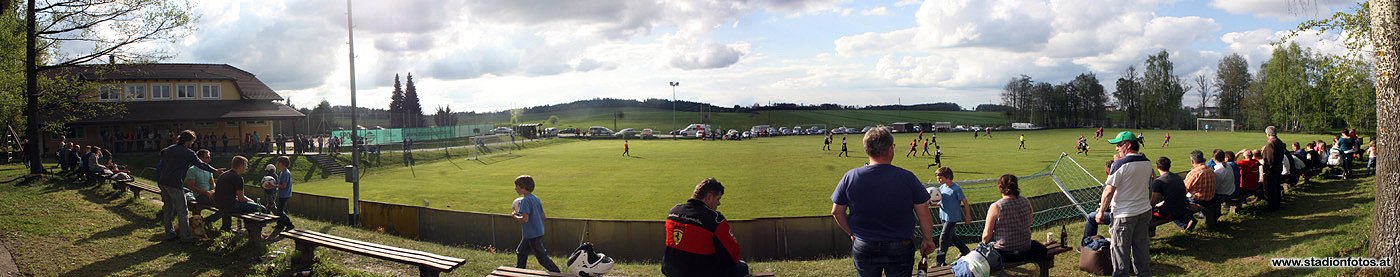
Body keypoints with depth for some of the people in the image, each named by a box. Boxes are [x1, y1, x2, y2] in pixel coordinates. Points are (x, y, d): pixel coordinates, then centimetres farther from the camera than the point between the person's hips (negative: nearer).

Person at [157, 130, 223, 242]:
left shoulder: (168, 150, 14)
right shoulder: (187, 153, -8)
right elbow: (200, 164, -5)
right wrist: (215, 170, 3)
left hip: (162, 182, 8)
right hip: (175, 184, -8)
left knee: (168, 208, 16)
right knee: (182, 211, -2)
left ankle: (170, 233, 21)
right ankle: (185, 236, -2)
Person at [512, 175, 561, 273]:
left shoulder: (525, 200, -19)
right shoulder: (536, 198, 8)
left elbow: (524, 219, -28)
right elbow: (543, 216, 12)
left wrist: (515, 216, -10)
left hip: (533, 235, -10)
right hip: (539, 231, 10)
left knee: (542, 257, -2)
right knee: (521, 252, 21)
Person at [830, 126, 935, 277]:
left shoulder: (850, 177, -10)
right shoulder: (907, 178, -14)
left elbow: (837, 212, -1)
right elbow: (923, 214, -7)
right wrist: (928, 239, 8)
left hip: (863, 247, 1)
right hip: (900, 247, -1)